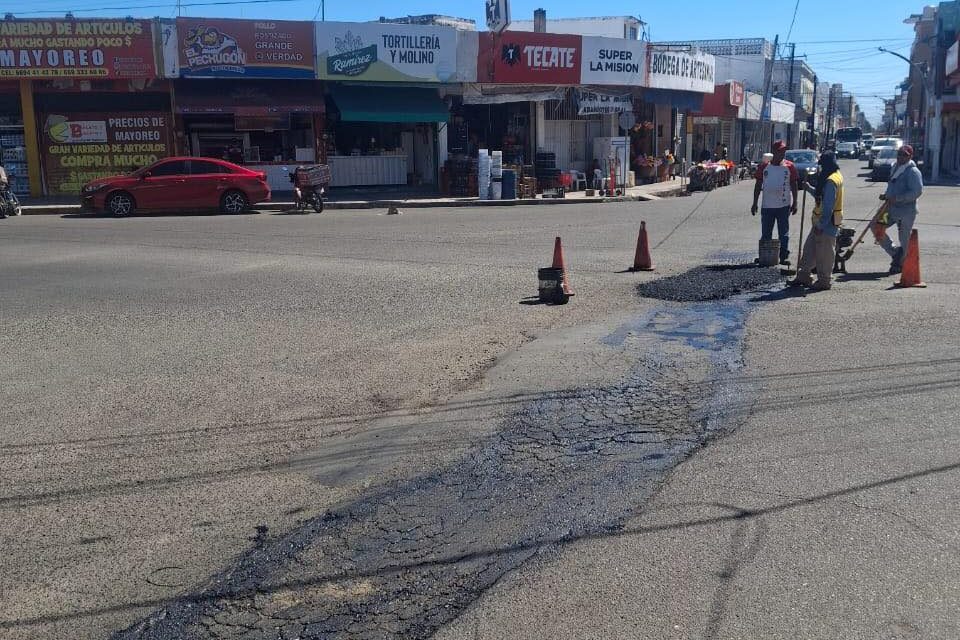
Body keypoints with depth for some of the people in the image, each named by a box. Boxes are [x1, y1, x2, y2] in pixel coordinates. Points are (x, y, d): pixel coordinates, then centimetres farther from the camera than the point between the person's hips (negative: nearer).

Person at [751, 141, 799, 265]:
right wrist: (755, 203, 4)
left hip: (784, 206, -1)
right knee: (765, 234, 8)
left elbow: (794, 185, 4)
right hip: (767, 206, 1)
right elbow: (758, 185, 7)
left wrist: (794, 203, 0)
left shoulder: (789, 166, 1)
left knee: (784, 233, 2)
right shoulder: (764, 166, 3)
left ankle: (784, 256, 8)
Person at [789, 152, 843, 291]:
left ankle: (823, 282, 8)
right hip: (821, 222, 10)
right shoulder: (835, 176, 13)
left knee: (824, 253, -1)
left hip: (826, 223, -10)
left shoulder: (831, 181, -20)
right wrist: (809, 188, 18)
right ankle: (803, 276, 20)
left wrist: (821, 225, -22)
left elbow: (828, 206, -23)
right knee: (809, 248, 14)